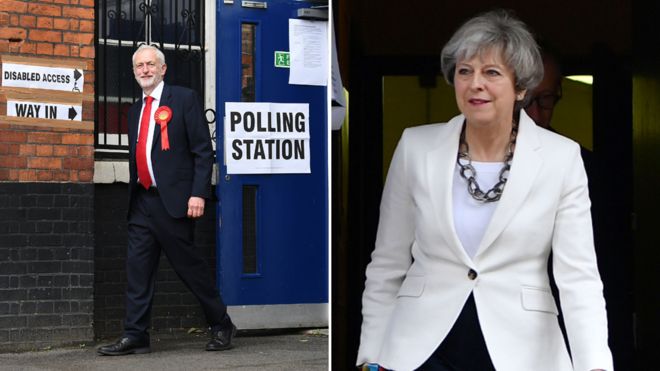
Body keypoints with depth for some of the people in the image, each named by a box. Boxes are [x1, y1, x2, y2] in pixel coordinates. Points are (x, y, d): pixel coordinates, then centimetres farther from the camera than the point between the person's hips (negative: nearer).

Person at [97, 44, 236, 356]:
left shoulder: (184, 99, -2)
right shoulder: (135, 110, 18)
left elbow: (203, 150, -7)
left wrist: (198, 194, -15)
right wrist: (133, 195, 15)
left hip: (174, 201, -6)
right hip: (142, 201, 6)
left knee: (189, 266, 0)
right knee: (138, 268, 1)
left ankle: (221, 326, 15)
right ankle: (135, 336, 4)